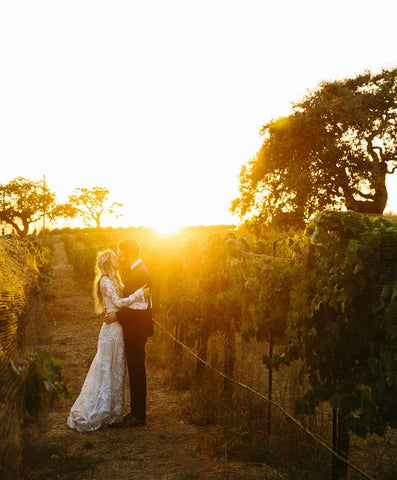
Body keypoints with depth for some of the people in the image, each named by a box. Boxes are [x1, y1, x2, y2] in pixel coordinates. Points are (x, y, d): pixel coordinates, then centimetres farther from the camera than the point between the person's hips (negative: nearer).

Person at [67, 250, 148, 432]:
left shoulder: (113, 280, 17)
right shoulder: (106, 281, -12)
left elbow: (120, 302, 12)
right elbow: (118, 302, -20)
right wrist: (139, 293, -16)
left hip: (117, 330, 9)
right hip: (111, 330, -9)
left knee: (116, 371, 13)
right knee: (105, 370, -3)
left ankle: (109, 412, 22)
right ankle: (88, 415, 7)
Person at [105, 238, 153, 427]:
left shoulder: (140, 274, -20)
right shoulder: (134, 271, 12)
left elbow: (141, 307, -25)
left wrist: (117, 315, -19)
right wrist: (115, 310, 6)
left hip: (137, 330, -10)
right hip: (133, 329, 10)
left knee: (137, 371, 0)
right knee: (135, 370, 16)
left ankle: (138, 416, 11)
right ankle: (136, 411, 27)